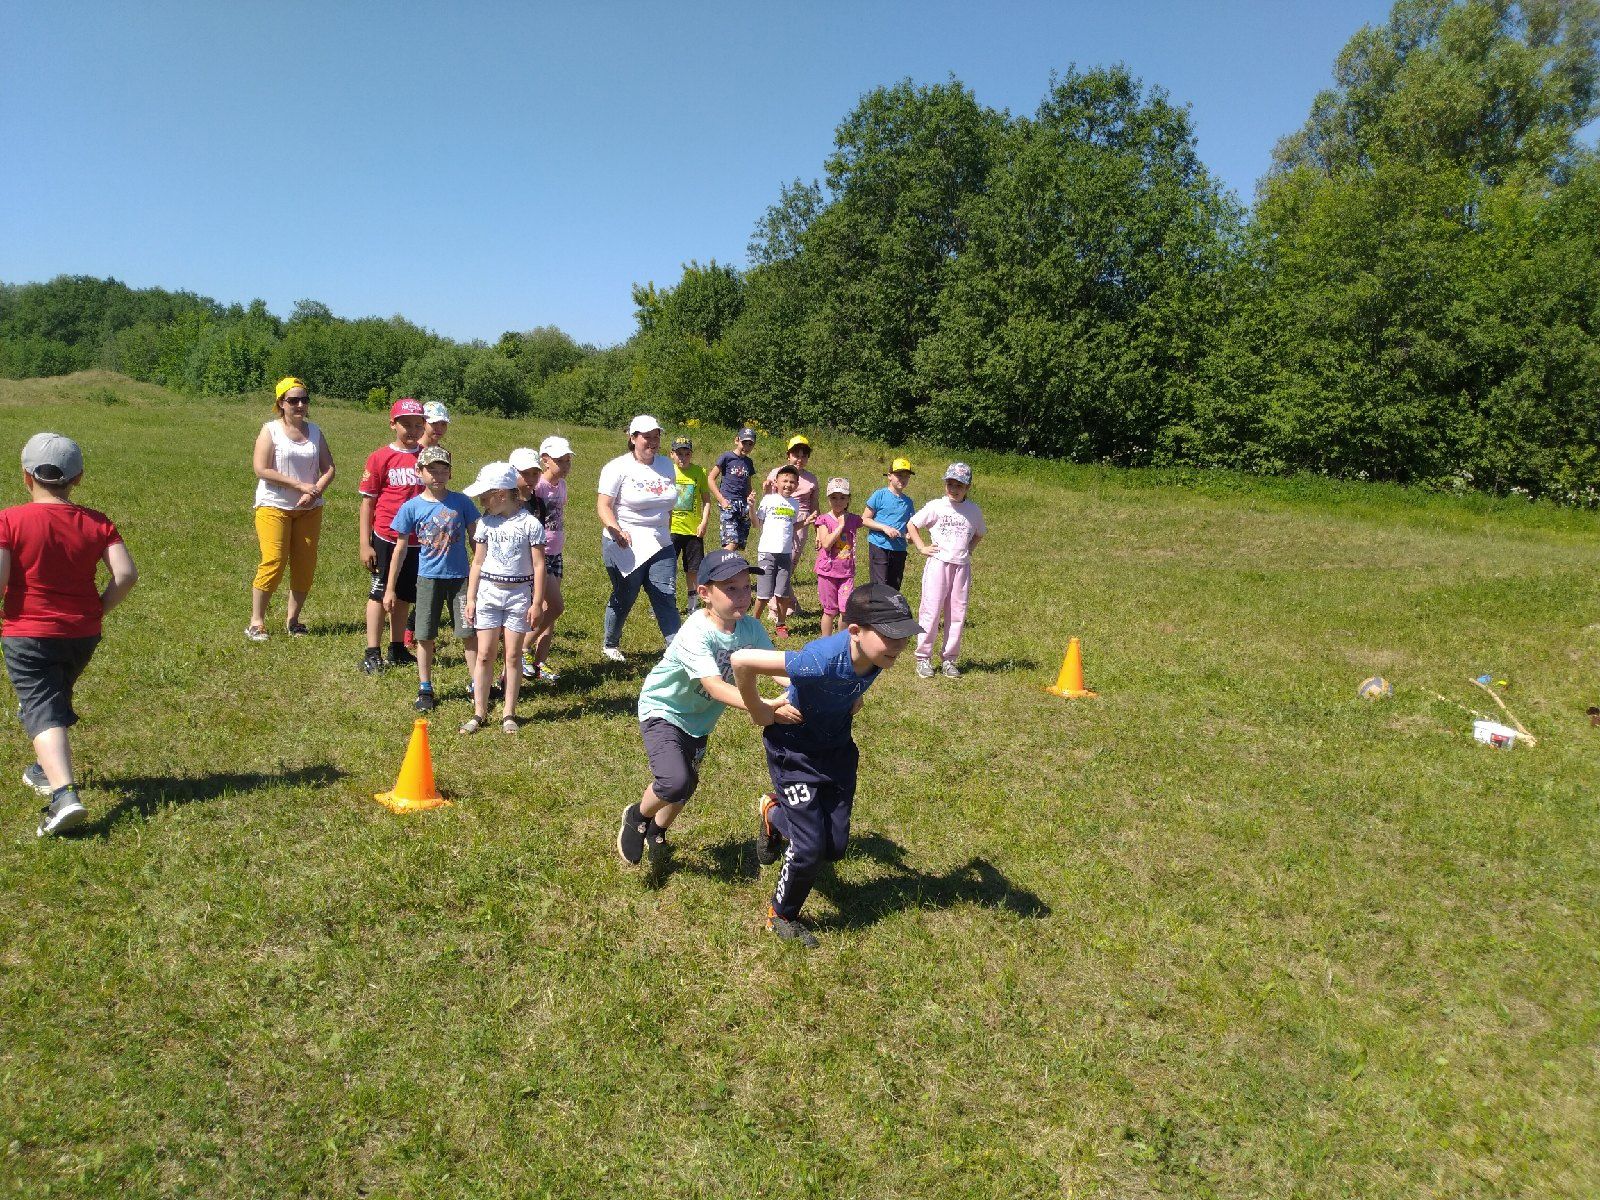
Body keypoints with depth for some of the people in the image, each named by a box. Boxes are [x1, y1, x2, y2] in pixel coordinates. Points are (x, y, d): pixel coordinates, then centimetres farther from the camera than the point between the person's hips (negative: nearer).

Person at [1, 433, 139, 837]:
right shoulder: (96, 522, -2)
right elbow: (126, 574, -10)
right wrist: (98, 609, 4)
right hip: (84, 634, 4)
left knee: (42, 710, -6)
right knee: (56, 700, 26)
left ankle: (64, 794, -24)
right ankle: (46, 770, 44)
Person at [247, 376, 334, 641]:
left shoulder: (315, 432, 10)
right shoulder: (270, 430, -4)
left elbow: (329, 468, 7)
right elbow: (262, 470, -13)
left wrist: (315, 492, -11)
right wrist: (300, 485, -16)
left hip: (309, 509, 5)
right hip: (274, 507, -5)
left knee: (305, 565, 4)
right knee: (273, 563, -9)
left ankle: (292, 618, 17)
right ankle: (256, 622, 1)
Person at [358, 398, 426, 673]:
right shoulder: (380, 458, -5)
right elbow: (367, 502, -4)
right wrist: (365, 544, -7)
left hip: (418, 540, 4)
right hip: (386, 538, -4)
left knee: (404, 596, 14)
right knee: (379, 594, 4)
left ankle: (397, 650, 25)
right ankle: (372, 654, 9)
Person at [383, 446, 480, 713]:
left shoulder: (460, 502, -2)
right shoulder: (412, 507, -2)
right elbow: (400, 549, 3)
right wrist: (390, 589, 4)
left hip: (460, 577, 0)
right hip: (428, 578, 0)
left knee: (468, 633, 0)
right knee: (425, 636, 6)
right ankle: (425, 690, 20)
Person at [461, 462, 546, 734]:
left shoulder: (530, 523, -8)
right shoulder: (486, 522, 4)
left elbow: (538, 565, -7)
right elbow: (478, 562, 10)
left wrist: (537, 602, -8)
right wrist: (470, 598, 7)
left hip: (519, 592, -3)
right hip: (488, 591, 3)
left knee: (513, 655, 4)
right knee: (485, 654, 3)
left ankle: (509, 714, 14)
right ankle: (479, 713, 11)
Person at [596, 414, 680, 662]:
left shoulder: (666, 466, 10)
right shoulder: (618, 467, -8)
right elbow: (603, 505, -15)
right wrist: (616, 530, -31)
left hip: (660, 547, 4)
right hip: (625, 546, -4)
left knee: (667, 598, -5)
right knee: (623, 599, 9)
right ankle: (610, 645, 31)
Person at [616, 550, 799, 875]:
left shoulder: (750, 627, -14)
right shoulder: (695, 633, -34)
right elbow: (715, 687, -43)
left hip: (699, 718, 7)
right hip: (662, 710, -7)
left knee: (688, 784, 19)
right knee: (675, 782, -26)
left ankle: (656, 833, 50)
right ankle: (636, 817, 8)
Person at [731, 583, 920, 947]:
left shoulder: (877, 653, -19)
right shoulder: (823, 660, -40)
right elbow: (741, 660, -37)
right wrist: (758, 712, -22)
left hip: (837, 748, 6)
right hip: (794, 750, -6)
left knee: (835, 847, 8)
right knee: (810, 846, -6)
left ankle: (775, 813, 37)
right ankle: (781, 917, 22)